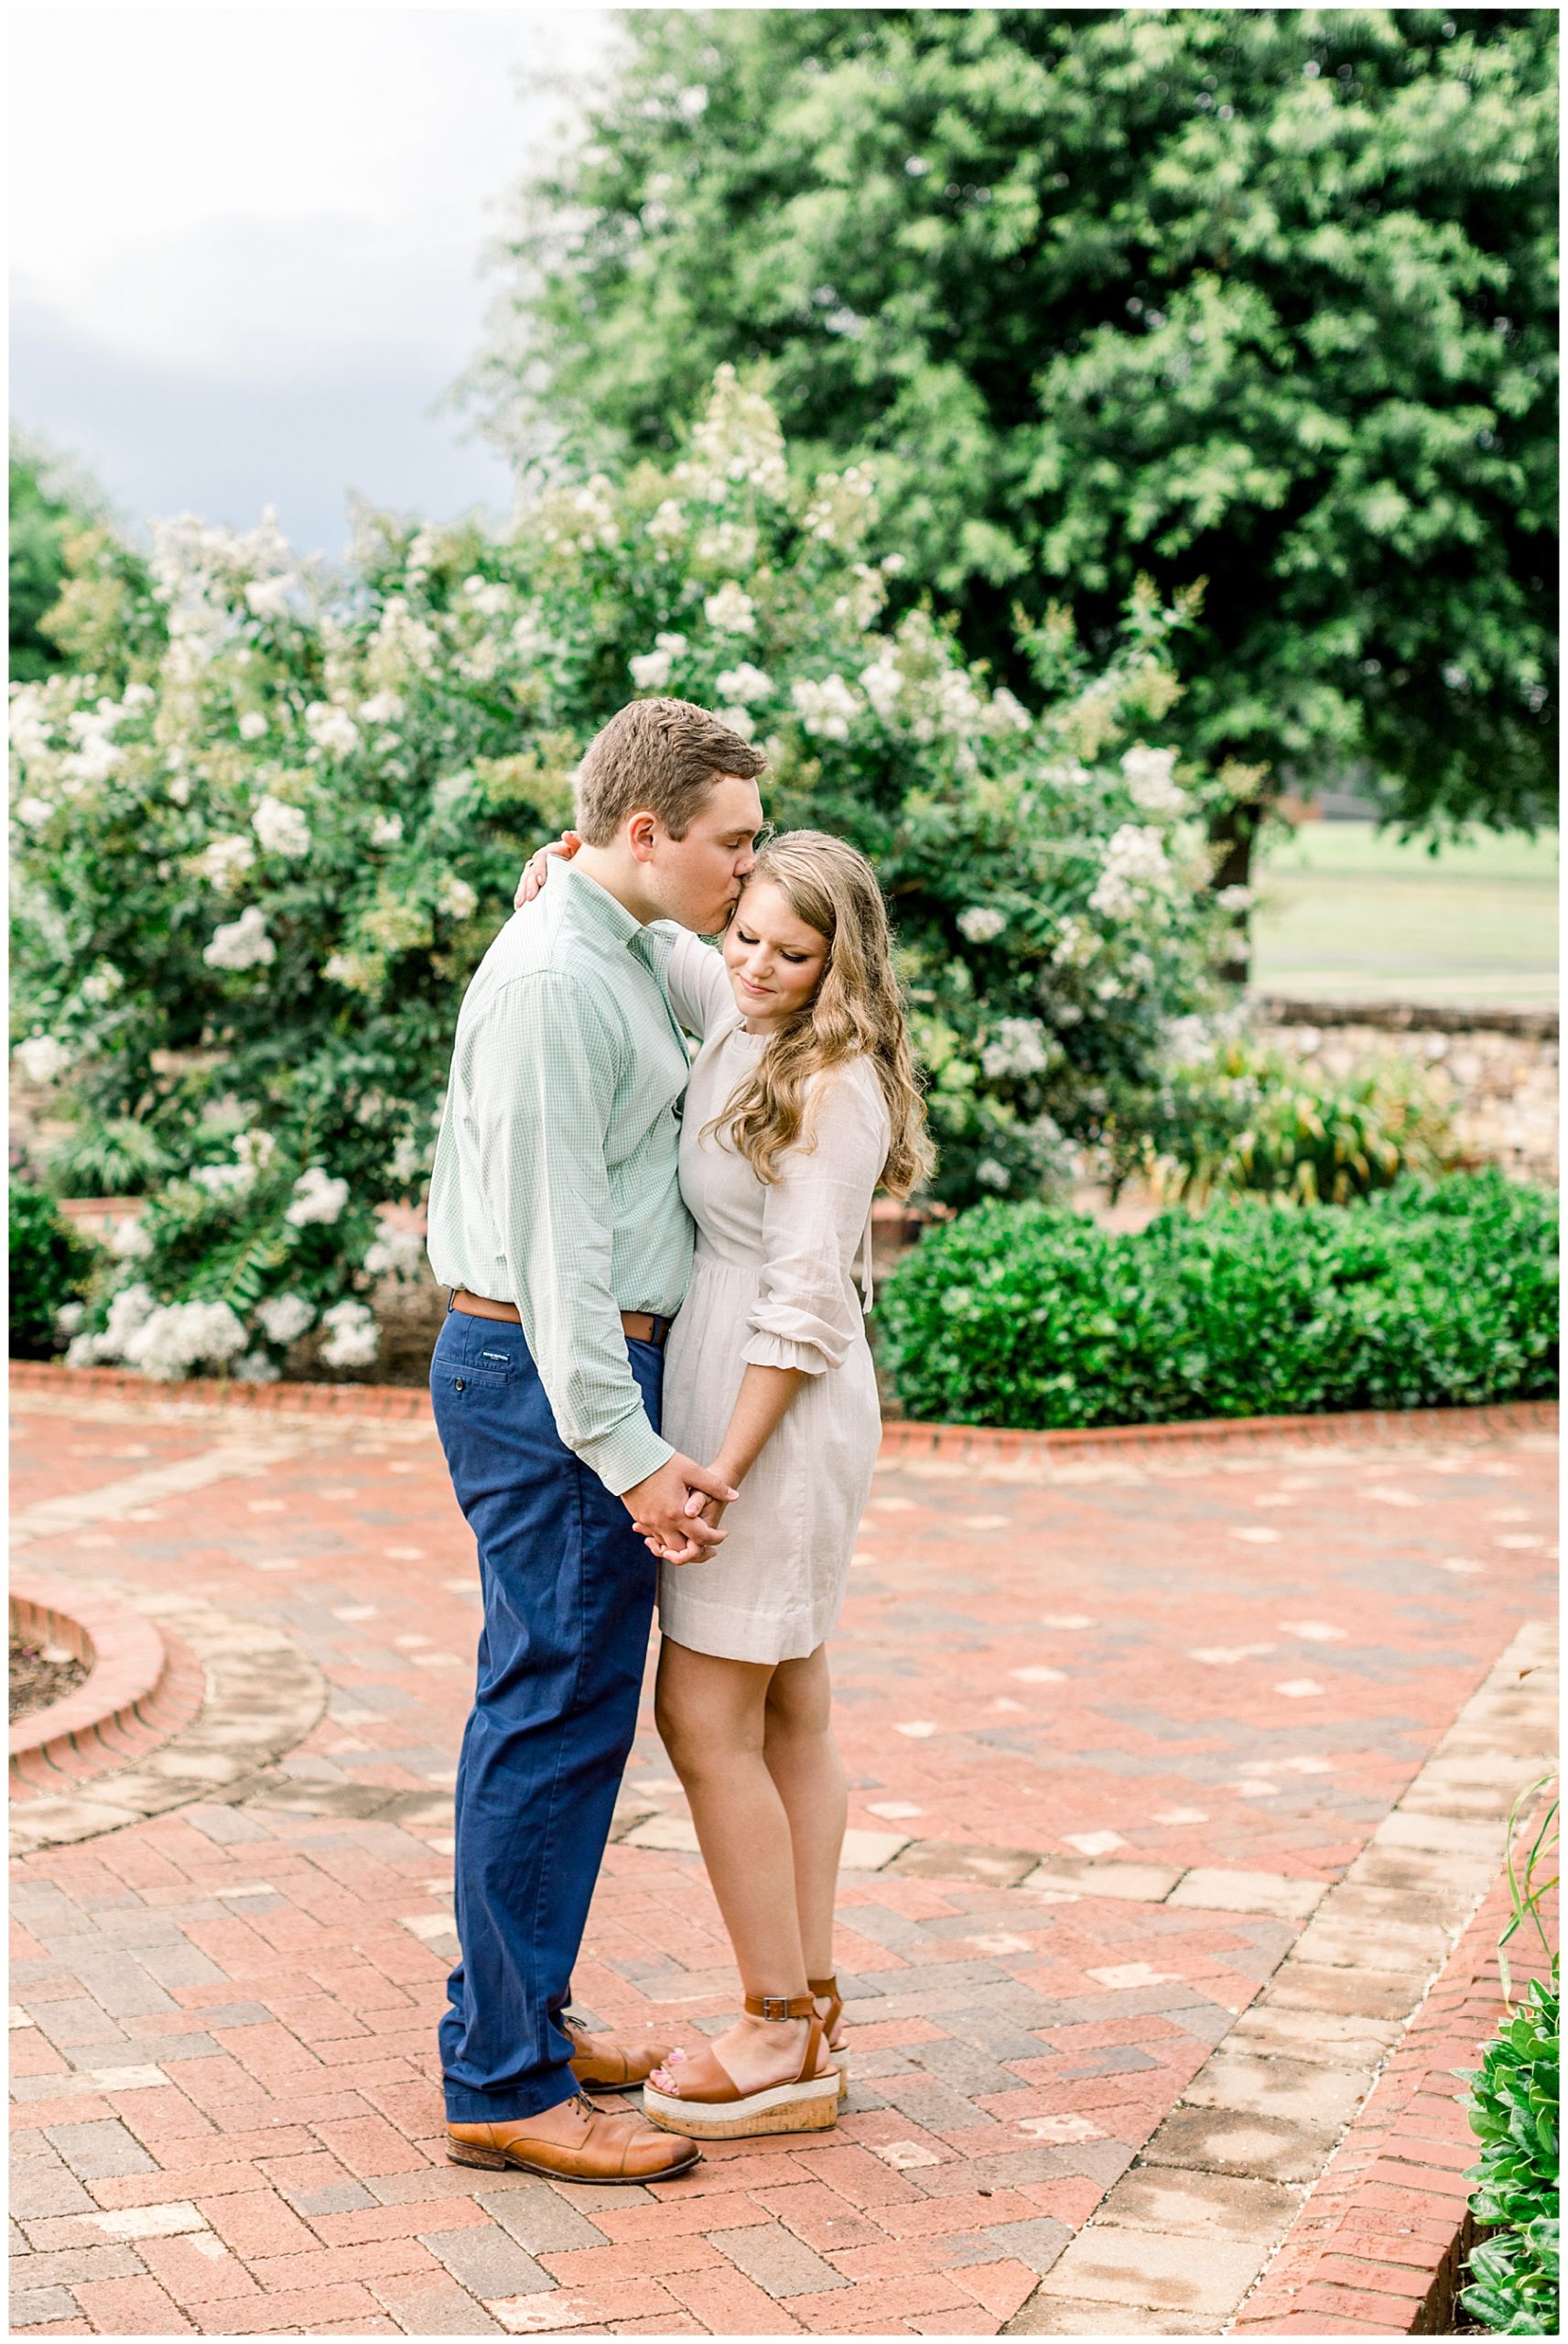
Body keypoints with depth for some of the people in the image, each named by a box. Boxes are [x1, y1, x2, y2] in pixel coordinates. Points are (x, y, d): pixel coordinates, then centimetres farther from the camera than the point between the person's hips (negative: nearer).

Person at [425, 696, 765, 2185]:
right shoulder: (554, 979, -18)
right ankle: (503, 2087, 0)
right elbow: (550, 1238, -22)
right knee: (558, 1714, -7)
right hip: (550, 1377, -11)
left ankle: (522, 2016, 27)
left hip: (580, 1366, 11)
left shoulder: (627, 953, 14)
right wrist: (627, 1454, -23)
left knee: (555, 1706, 16)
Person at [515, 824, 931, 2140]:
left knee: (707, 1724, -5)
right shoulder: (740, 1020, 8)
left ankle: (785, 2046, 3)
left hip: (778, 1413, -9)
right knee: (787, 1718, 12)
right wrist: (570, 882, 2)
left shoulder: (834, 1086, -17)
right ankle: (809, 2011, 19)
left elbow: (805, 1304, -20)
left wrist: (724, 1472, -21)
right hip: (741, 1401, 9)